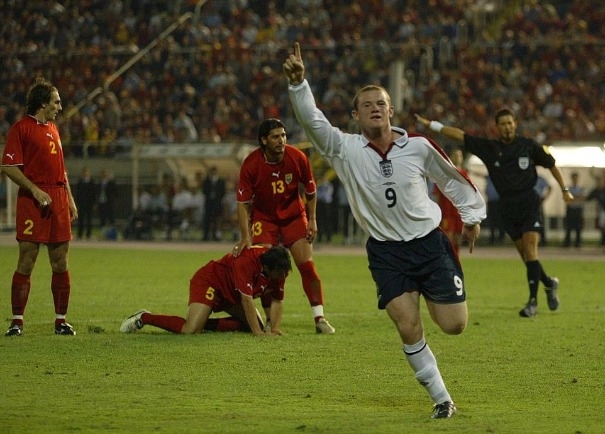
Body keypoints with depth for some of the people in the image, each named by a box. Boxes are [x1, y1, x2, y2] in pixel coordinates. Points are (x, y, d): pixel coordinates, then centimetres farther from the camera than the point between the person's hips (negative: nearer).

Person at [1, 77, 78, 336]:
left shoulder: (53, 128, 19)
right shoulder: (21, 128, -4)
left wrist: (70, 200, 18)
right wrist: (35, 190, -17)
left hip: (58, 199, 7)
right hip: (33, 201, -7)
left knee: (60, 263, 6)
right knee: (26, 262, -7)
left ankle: (61, 321, 11)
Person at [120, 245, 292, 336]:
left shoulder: (279, 268, -12)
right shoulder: (247, 261, -35)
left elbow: (276, 301, -5)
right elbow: (247, 299, -37)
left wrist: (275, 329, -19)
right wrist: (258, 333, -38)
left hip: (231, 293, 9)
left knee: (258, 325, -1)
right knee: (190, 330, -27)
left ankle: (205, 323, 4)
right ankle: (144, 318, -5)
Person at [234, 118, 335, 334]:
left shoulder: (298, 158, -17)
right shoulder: (251, 164, -20)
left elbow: (310, 190, 0)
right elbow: (243, 202, -14)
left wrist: (312, 220, -3)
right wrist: (245, 237, -19)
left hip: (294, 216, 1)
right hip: (264, 217, -1)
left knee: (307, 265, -9)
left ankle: (320, 319, -4)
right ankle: (271, 321, 3)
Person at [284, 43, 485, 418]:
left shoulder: (418, 146, -5)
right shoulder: (346, 149, -7)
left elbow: (452, 178, 10)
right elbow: (312, 120, -19)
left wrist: (472, 216, 16)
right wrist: (298, 83, -34)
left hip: (430, 243, 0)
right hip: (386, 252, 0)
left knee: (454, 325, -1)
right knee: (408, 328, -12)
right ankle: (442, 399, 4)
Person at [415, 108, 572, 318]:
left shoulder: (528, 145, 3)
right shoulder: (488, 147, 6)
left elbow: (551, 165, 13)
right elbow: (460, 135, 4)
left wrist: (565, 190, 9)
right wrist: (431, 125, 0)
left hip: (529, 201, -3)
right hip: (507, 205, 3)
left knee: (530, 249, -14)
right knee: (524, 253, 3)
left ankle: (533, 301, -15)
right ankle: (549, 284, 28)